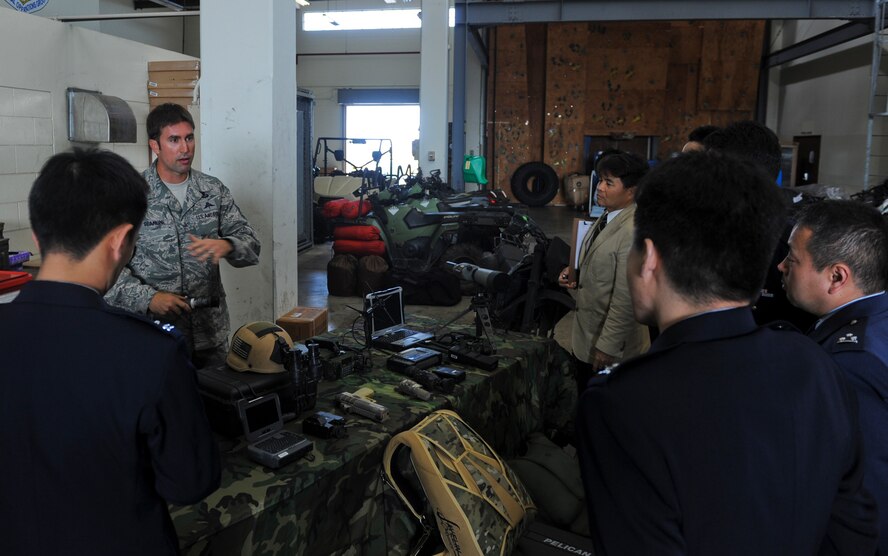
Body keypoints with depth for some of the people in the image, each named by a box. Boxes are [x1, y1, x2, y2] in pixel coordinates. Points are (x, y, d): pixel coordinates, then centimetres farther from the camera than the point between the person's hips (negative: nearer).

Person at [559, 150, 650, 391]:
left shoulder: (633, 232, -26)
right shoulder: (607, 217, 4)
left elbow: (626, 298, -26)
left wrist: (607, 347, -21)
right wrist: (574, 277, -1)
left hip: (610, 349, -8)